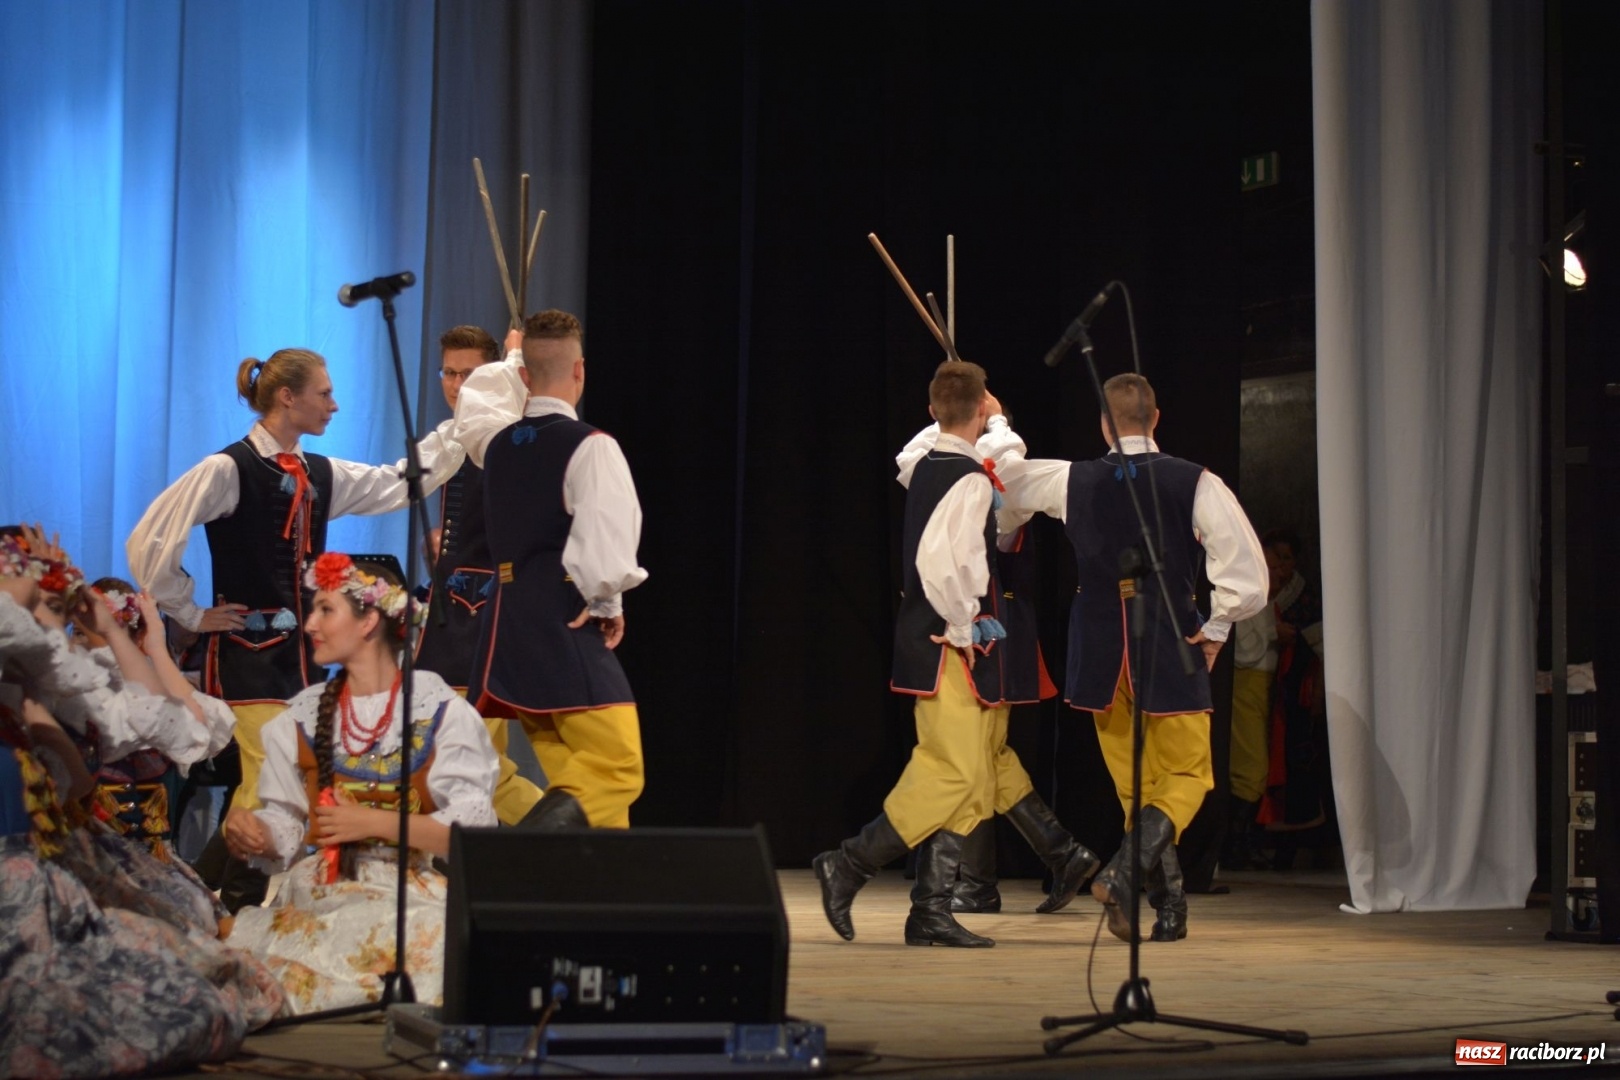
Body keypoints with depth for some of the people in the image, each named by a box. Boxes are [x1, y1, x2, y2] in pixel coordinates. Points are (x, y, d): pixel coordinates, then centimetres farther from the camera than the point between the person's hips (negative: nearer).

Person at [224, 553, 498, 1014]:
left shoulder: (441, 710, 1)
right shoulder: (303, 716, 15)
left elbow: (472, 826, -7)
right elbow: (287, 821, 17)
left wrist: (374, 822, -14)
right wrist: (256, 833, -7)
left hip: (411, 890, -3)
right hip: (317, 889, 3)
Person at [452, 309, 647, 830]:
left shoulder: (498, 441, 10)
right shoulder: (590, 446, -10)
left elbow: (480, 394, 34)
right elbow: (607, 543, -19)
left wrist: (517, 362, 50)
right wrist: (607, 602, -2)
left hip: (507, 626, 8)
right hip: (566, 629, -8)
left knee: (571, 771, 11)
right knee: (618, 770, -9)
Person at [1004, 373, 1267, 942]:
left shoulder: (1073, 481, -1)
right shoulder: (1195, 483, -8)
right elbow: (1246, 572, -12)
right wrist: (1214, 630, 2)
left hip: (1102, 653, 3)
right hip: (1170, 648, -3)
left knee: (1135, 784, 15)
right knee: (1186, 778, 8)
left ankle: (1169, 905, 12)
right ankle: (1126, 869, -17)